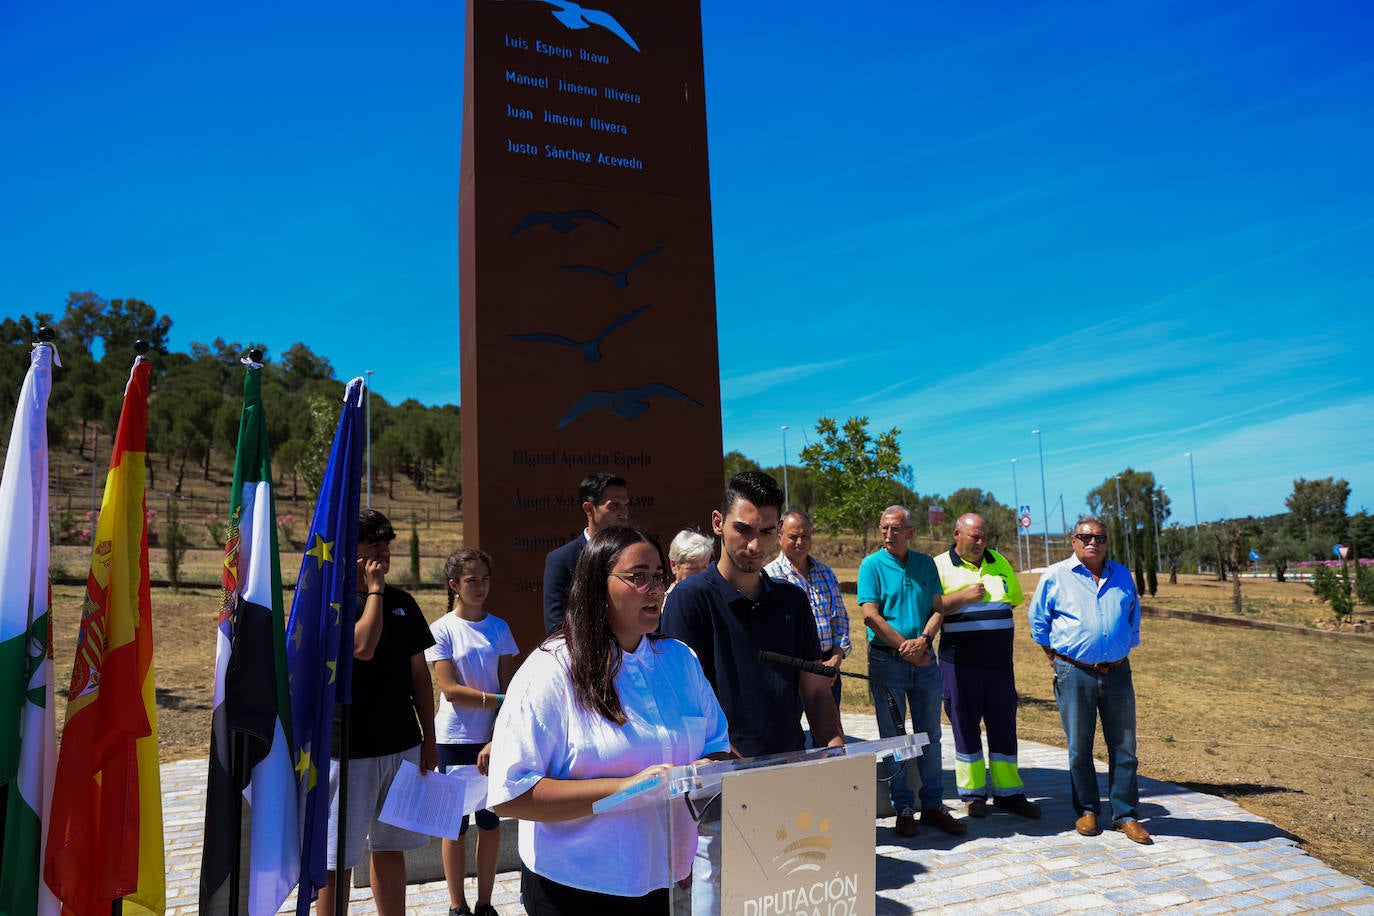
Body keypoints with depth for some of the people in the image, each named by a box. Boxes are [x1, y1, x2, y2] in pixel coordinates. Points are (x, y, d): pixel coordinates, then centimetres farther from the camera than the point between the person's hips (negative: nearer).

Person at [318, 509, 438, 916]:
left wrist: (428, 738, 8)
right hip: (348, 752, -5)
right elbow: (363, 646, -26)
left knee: (390, 849, 15)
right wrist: (375, 590, -14)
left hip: (402, 747, 5)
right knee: (337, 862, 5)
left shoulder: (401, 602, 8)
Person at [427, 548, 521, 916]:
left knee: (490, 822, 9)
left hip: (493, 738, 2)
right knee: (456, 823, 7)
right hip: (455, 739, -2)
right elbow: (450, 690, -11)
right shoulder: (442, 630, -5)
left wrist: (497, 740, -11)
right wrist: (498, 699, -17)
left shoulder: (499, 628, 2)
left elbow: (508, 687, -3)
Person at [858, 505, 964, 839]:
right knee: (893, 737, 5)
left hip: (925, 660, 3)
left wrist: (923, 640, -14)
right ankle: (903, 808, 16)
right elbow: (871, 615, -12)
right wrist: (906, 649, -14)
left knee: (930, 735, 10)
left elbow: (938, 608, 4)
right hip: (887, 661, -3)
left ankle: (933, 805, 22)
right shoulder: (872, 565, -4)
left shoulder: (926, 564, 8)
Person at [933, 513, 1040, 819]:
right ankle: (973, 793, 17)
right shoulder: (940, 566, -2)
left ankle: (1009, 793, 18)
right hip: (959, 662, -4)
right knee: (965, 725, 5)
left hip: (999, 660, 4)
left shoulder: (999, 563, 12)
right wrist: (963, 596, -17)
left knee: (1004, 724, 7)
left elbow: (1014, 600, 22)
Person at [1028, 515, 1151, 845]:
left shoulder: (1122, 576, 10)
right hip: (1075, 674, -2)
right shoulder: (1055, 576, 0)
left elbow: (1134, 616, 25)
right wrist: (1054, 655, 7)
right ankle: (1087, 811, 20)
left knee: (1123, 747, 6)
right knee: (1079, 747, 6)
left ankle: (1125, 815, 17)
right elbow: (1038, 620, 9)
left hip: (1117, 672, 3)